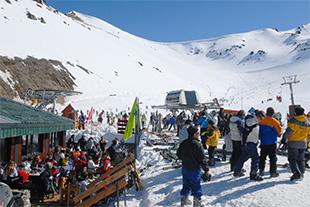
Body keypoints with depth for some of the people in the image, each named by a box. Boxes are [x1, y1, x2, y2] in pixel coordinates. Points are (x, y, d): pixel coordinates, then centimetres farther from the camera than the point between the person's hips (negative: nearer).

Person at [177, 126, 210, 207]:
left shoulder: (183, 143, 1)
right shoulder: (197, 144, -21)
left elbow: (178, 154, 13)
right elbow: (202, 158, -19)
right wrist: (206, 169, -9)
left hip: (185, 168, 7)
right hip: (194, 169, -7)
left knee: (186, 185, 20)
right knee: (196, 186, 6)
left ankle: (184, 200, 32)